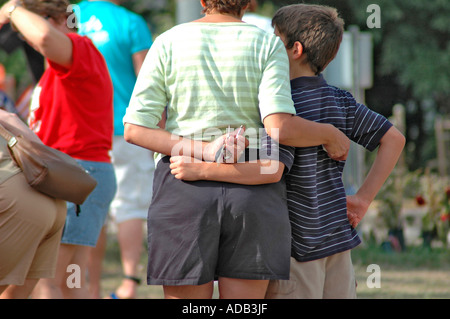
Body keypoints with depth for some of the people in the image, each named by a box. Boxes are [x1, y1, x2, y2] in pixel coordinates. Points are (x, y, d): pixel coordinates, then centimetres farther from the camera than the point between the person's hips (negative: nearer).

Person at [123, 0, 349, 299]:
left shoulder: (168, 44, 1)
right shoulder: (267, 45, -4)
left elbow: (134, 130, -7)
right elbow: (280, 127, -16)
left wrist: (203, 152, -11)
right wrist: (329, 134, 2)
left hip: (186, 194, 0)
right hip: (252, 193, 0)